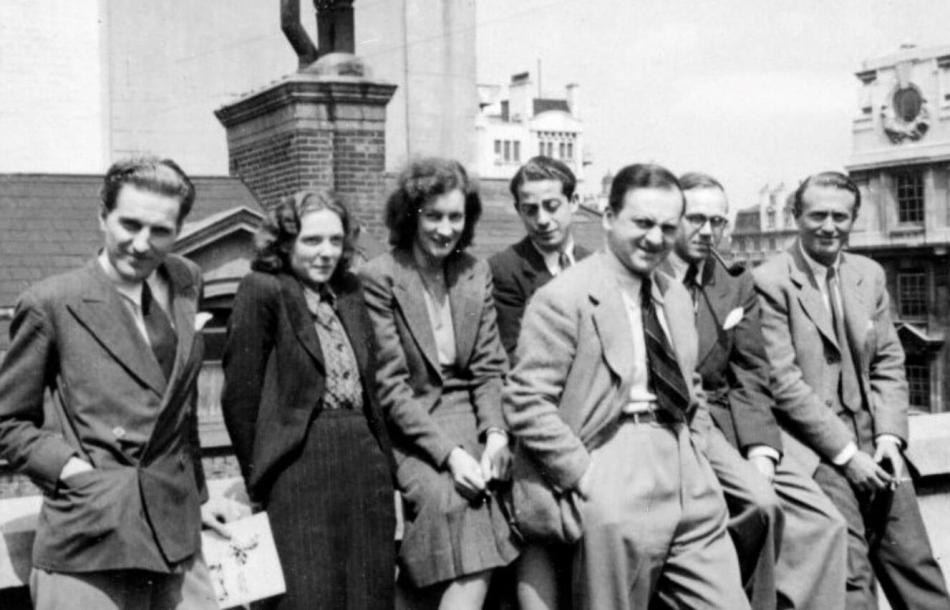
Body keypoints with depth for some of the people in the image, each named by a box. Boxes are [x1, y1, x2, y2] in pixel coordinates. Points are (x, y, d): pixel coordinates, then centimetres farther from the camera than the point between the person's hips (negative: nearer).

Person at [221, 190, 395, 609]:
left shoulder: (349, 291, 15)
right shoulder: (262, 292, -5)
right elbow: (240, 394, -6)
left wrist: (385, 462, 8)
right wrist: (257, 478, -3)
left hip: (365, 464, 6)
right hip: (298, 469, -6)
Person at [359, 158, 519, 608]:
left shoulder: (476, 274, 9)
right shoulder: (379, 277, -6)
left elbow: (489, 368, 11)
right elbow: (390, 384, -10)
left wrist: (495, 432, -8)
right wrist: (447, 452, -18)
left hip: (468, 420, 4)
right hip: (408, 432, -3)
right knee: (450, 498, -29)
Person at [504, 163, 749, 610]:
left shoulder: (676, 298, 17)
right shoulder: (563, 297, -7)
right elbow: (526, 403, -12)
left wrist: (694, 452, 10)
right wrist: (584, 475, -14)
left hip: (688, 477, 6)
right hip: (615, 479, -6)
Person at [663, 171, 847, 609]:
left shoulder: (737, 285, 13)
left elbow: (750, 377, 9)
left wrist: (761, 452, -6)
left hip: (731, 422, 6)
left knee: (823, 522, -8)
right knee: (758, 502, -26)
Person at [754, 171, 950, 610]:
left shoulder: (870, 275, 12)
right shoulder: (770, 282, -8)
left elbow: (889, 365, 12)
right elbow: (783, 380, -12)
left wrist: (889, 437, -2)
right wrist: (845, 452, -13)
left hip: (873, 447, 6)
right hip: (816, 451, -6)